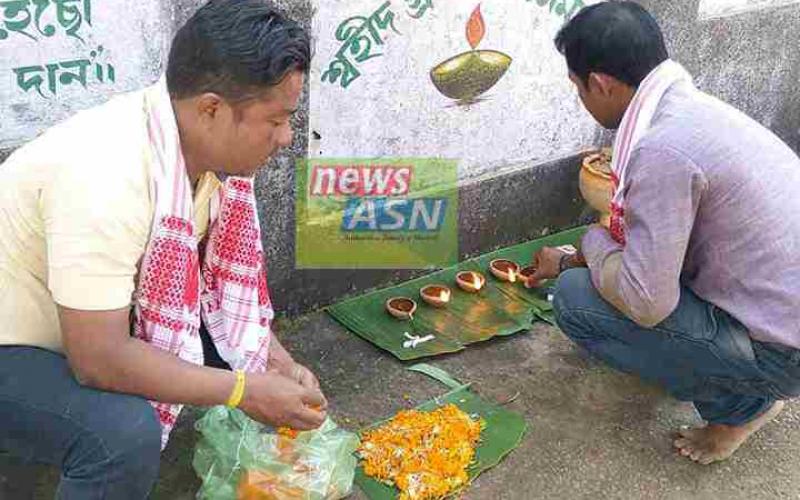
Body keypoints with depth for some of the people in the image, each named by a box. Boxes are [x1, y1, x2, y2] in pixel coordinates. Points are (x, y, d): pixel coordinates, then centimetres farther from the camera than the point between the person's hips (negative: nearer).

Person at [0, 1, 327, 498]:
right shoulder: (105, 177, -36)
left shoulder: (204, 140, -11)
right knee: (125, 435, -32)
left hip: (93, 328, 8)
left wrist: (276, 360, -8)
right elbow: (99, 359, -33)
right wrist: (247, 391, -25)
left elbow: (227, 266, 3)